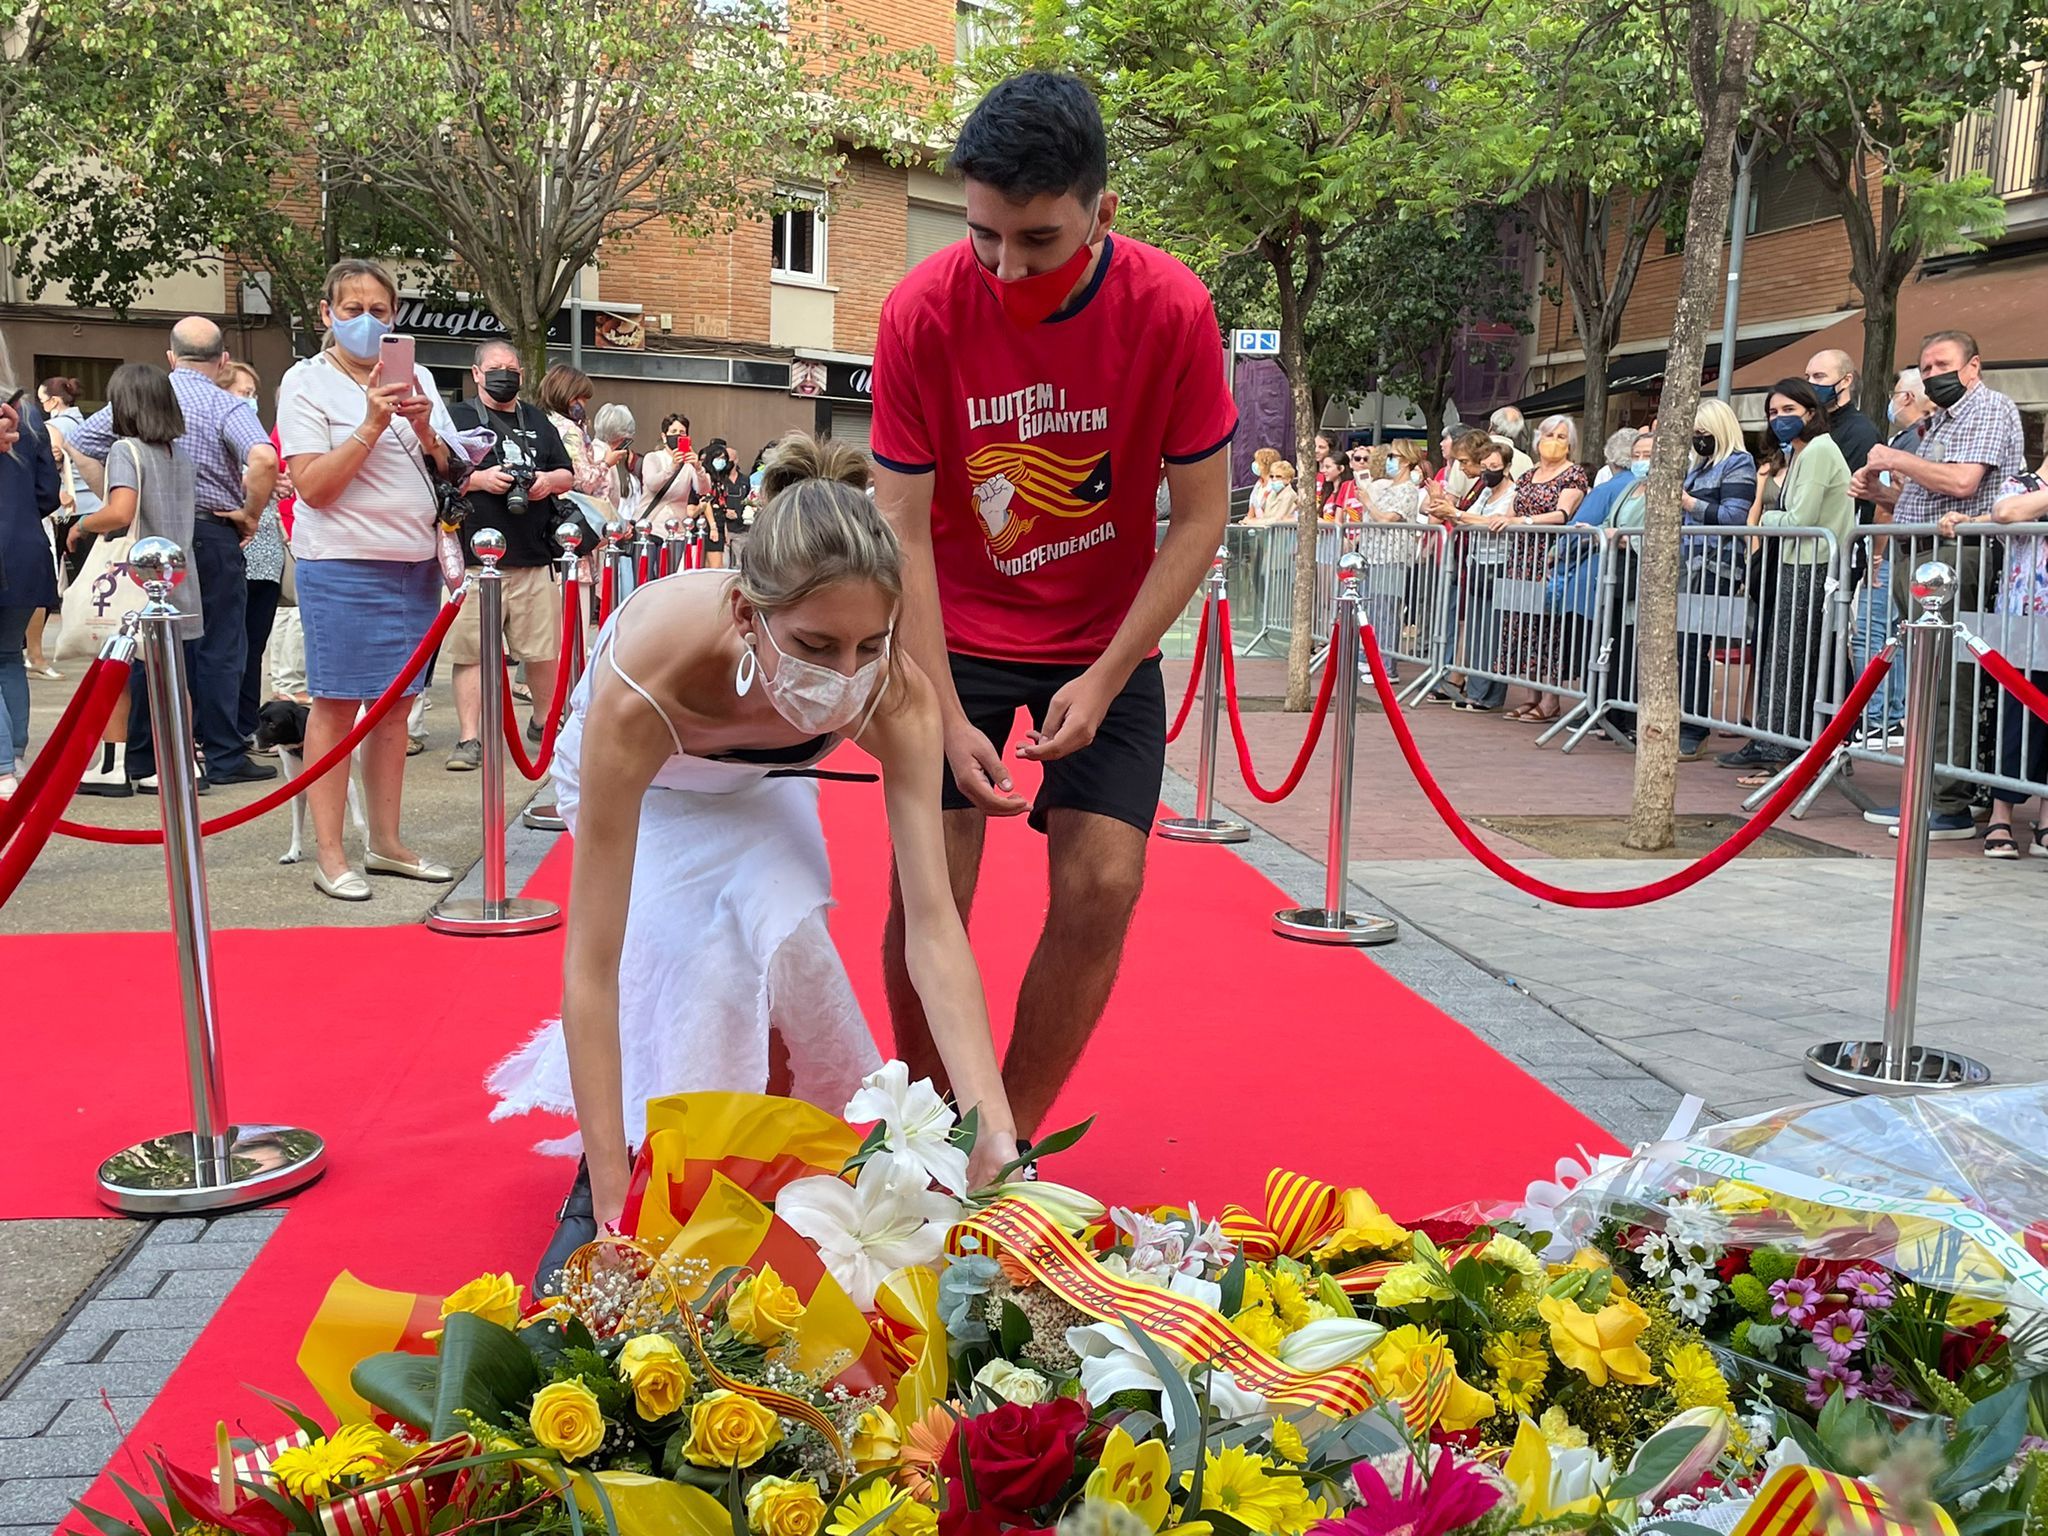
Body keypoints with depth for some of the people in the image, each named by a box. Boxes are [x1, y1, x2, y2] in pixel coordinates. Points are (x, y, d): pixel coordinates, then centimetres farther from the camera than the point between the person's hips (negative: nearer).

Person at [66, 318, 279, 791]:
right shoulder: (226, 407, -9)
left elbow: (80, 444, 11)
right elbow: (263, 458, -26)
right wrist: (251, 513, -11)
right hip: (210, 534, -4)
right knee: (218, 647, 3)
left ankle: (143, 760, 13)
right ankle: (224, 757, 5)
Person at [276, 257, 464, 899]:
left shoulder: (416, 377, 11)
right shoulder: (306, 382, -2)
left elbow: (446, 472, 11)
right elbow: (312, 486, -11)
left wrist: (425, 431, -8)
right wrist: (373, 425, -19)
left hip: (414, 561, 5)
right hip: (343, 563, -5)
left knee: (394, 702, 9)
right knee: (337, 703, -4)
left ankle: (386, 842, 18)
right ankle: (329, 854, 2)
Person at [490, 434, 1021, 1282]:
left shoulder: (897, 696, -36)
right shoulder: (642, 683, -45)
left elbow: (932, 923, -36)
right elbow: (590, 966, -42)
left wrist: (993, 1128, -46)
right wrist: (614, 1197, -43)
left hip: (754, 782, 2)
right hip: (630, 772, -2)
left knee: (783, 934, -23)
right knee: (697, 947, -26)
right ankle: (599, 1191, -3)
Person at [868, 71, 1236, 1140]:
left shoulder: (1171, 311, -18)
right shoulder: (924, 310, -18)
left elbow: (1199, 517, -10)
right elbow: (902, 530, -15)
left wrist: (1106, 678, -16)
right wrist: (948, 718, -21)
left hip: (1107, 642, 1)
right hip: (957, 636, 0)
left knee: (1101, 885, -8)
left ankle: (1010, 1141, 10)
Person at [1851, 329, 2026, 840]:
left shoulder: (1989, 408, -4)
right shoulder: (1941, 421, 26)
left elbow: (1962, 481, -18)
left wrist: (1897, 460, -7)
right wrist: (1879, 491, 11)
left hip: (1953, 557, -10)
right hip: (1918, 557, 10)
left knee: (1943, 684, -12)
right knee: (1925, 682, 9)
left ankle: (1951, 808, -11)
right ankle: (1925, 793, 13)